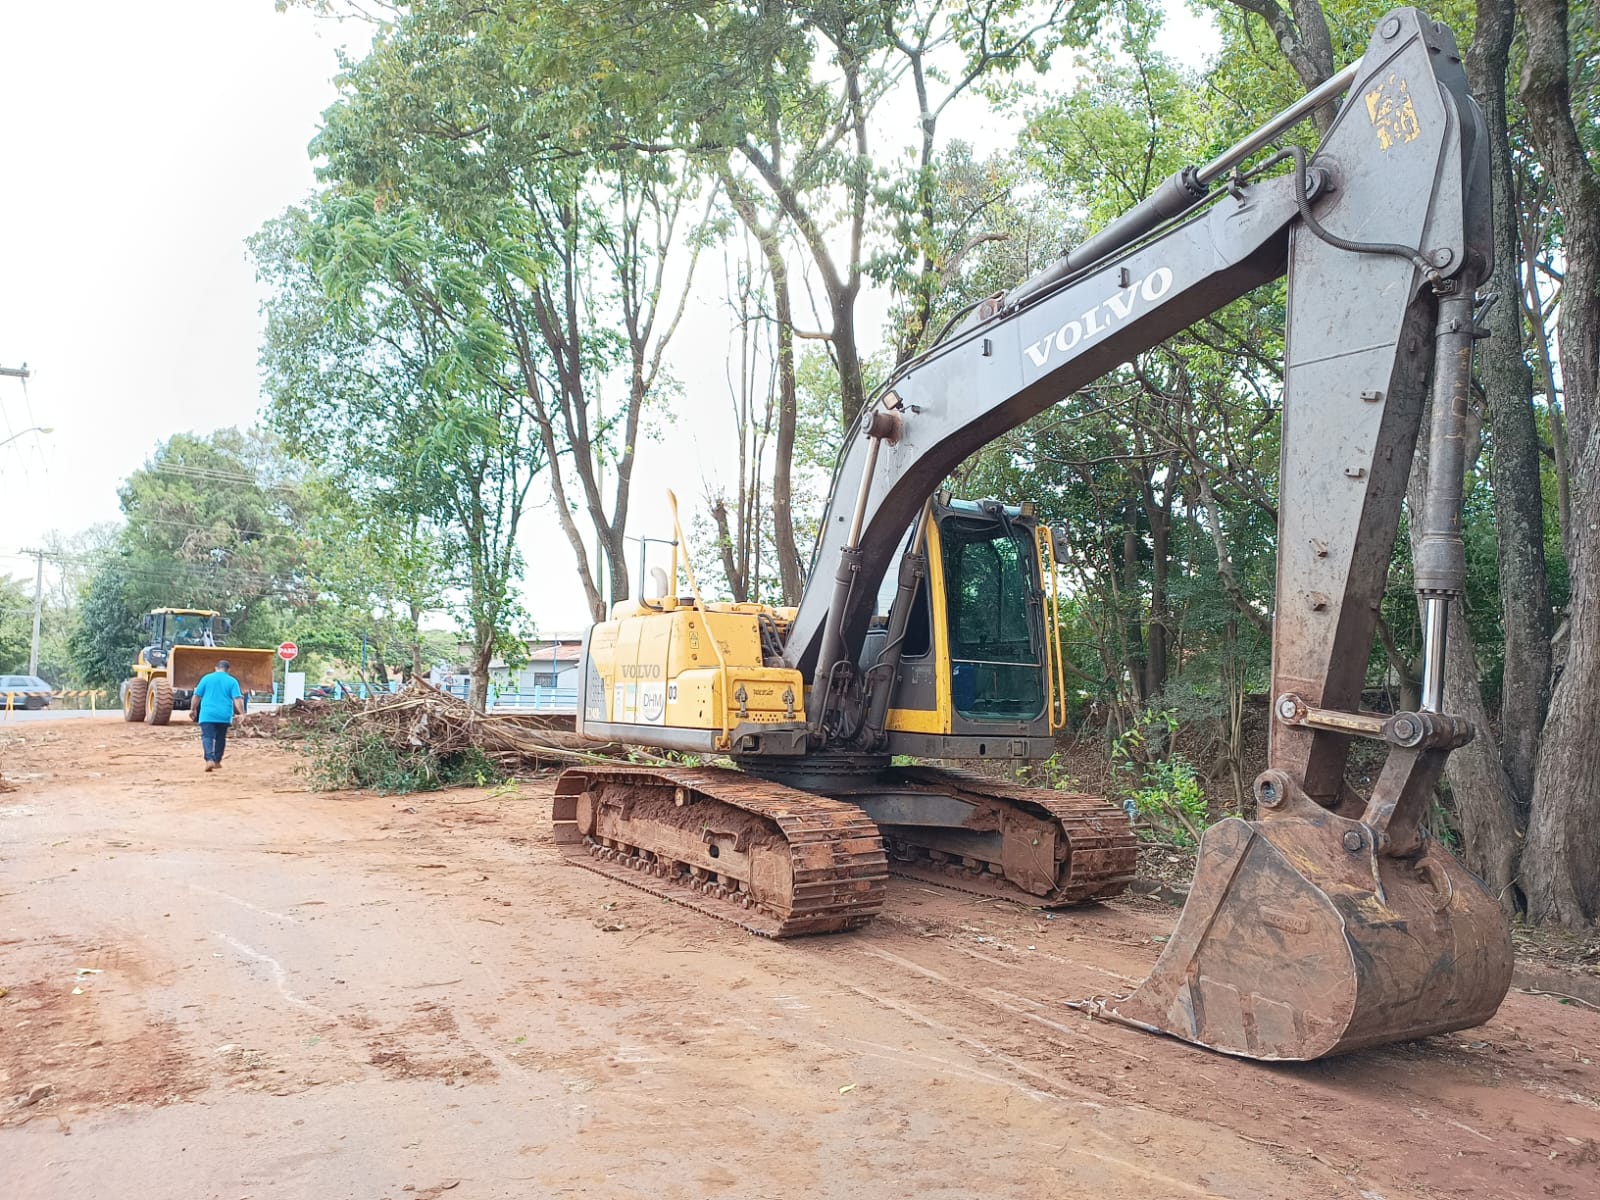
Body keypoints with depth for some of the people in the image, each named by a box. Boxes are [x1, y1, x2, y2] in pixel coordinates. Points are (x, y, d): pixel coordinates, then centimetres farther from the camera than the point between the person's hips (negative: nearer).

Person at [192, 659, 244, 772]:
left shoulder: (207, 678, 4)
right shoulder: (232, 681, 2)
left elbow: (197, 696, 6)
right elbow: (237, 699, -7)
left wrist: (194, 710, 18)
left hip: (207, 715, -1)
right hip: (224, 716, 1)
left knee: (207, 737, -5)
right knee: (220, 738, 16)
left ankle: (210, 759, -25)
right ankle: (217, 761, 25)